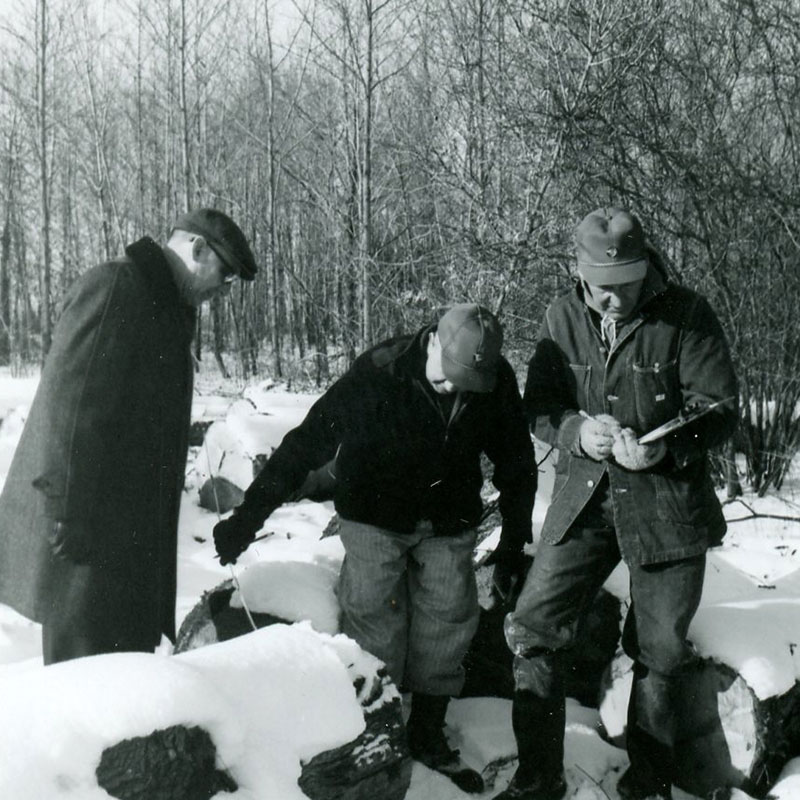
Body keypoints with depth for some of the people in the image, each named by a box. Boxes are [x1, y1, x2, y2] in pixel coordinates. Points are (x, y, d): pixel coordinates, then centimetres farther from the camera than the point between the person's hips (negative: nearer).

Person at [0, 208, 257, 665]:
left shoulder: (166, 308, 18)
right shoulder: (113, 286, -12)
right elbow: (68, 401, -20)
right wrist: (70, 510, -23)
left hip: (130, 524, 10)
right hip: (85, 528, -10)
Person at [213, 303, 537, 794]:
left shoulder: (497, 384, -13)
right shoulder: (378, 374, -25)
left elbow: (516, 463, 2)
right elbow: (308, 441, -23)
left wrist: (515, 543, 4)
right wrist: (248, 517, -24)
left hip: (449, 524, 3)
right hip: (376, 517, -3)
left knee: (449, 620, 2)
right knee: (376, 623, -8)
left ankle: (428, 735, 18)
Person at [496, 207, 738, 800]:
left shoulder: (686, 317, -9)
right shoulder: (563, 318, 1)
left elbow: (721, 409, -9)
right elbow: (538, 406, 4)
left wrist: (666, 447, -27)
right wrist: (577, 431, -19)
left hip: (667, 501, -2)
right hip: (585, 496, 3)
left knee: (659, 651, 8)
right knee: (531, 630, -4)